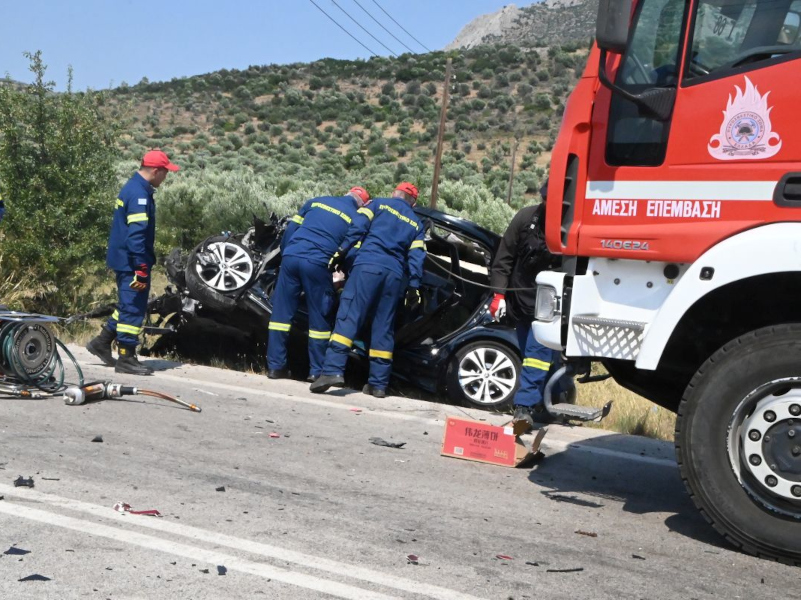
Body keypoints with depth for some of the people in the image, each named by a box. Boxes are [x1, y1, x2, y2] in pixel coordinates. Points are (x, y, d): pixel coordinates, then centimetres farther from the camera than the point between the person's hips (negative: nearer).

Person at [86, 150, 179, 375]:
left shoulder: (133, 187, 14)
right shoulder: (139, 194, -19)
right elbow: (136, 234, -24)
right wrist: (142, 270, -24)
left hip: (124, 261, 10)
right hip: (132, 262, -10)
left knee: (128, 305, 20)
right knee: (133, 308, -4)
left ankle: (102, 342, 28)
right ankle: (126, 358, 2)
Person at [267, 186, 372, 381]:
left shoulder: (317, 201, 20)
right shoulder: (357, 218, 9)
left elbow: (291, 228, 18)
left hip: (291, 257, 3)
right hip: (317, 264, -3)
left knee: (281, 312, 9)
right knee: (319, 318, 8)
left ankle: (275, 366, 12)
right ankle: (317, 371, 11)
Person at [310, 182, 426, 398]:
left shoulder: (379, 204, 17)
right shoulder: (416, 224, 25)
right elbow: (416, 257, 13)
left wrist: (342, 252, 2)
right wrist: (414, 287, 8)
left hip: (369, 264, -3)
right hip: (395, 273, 3)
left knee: (348, 316, -10)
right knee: (384, 327, 8)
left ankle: (333, 370, -24)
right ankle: (378, 383, 6)